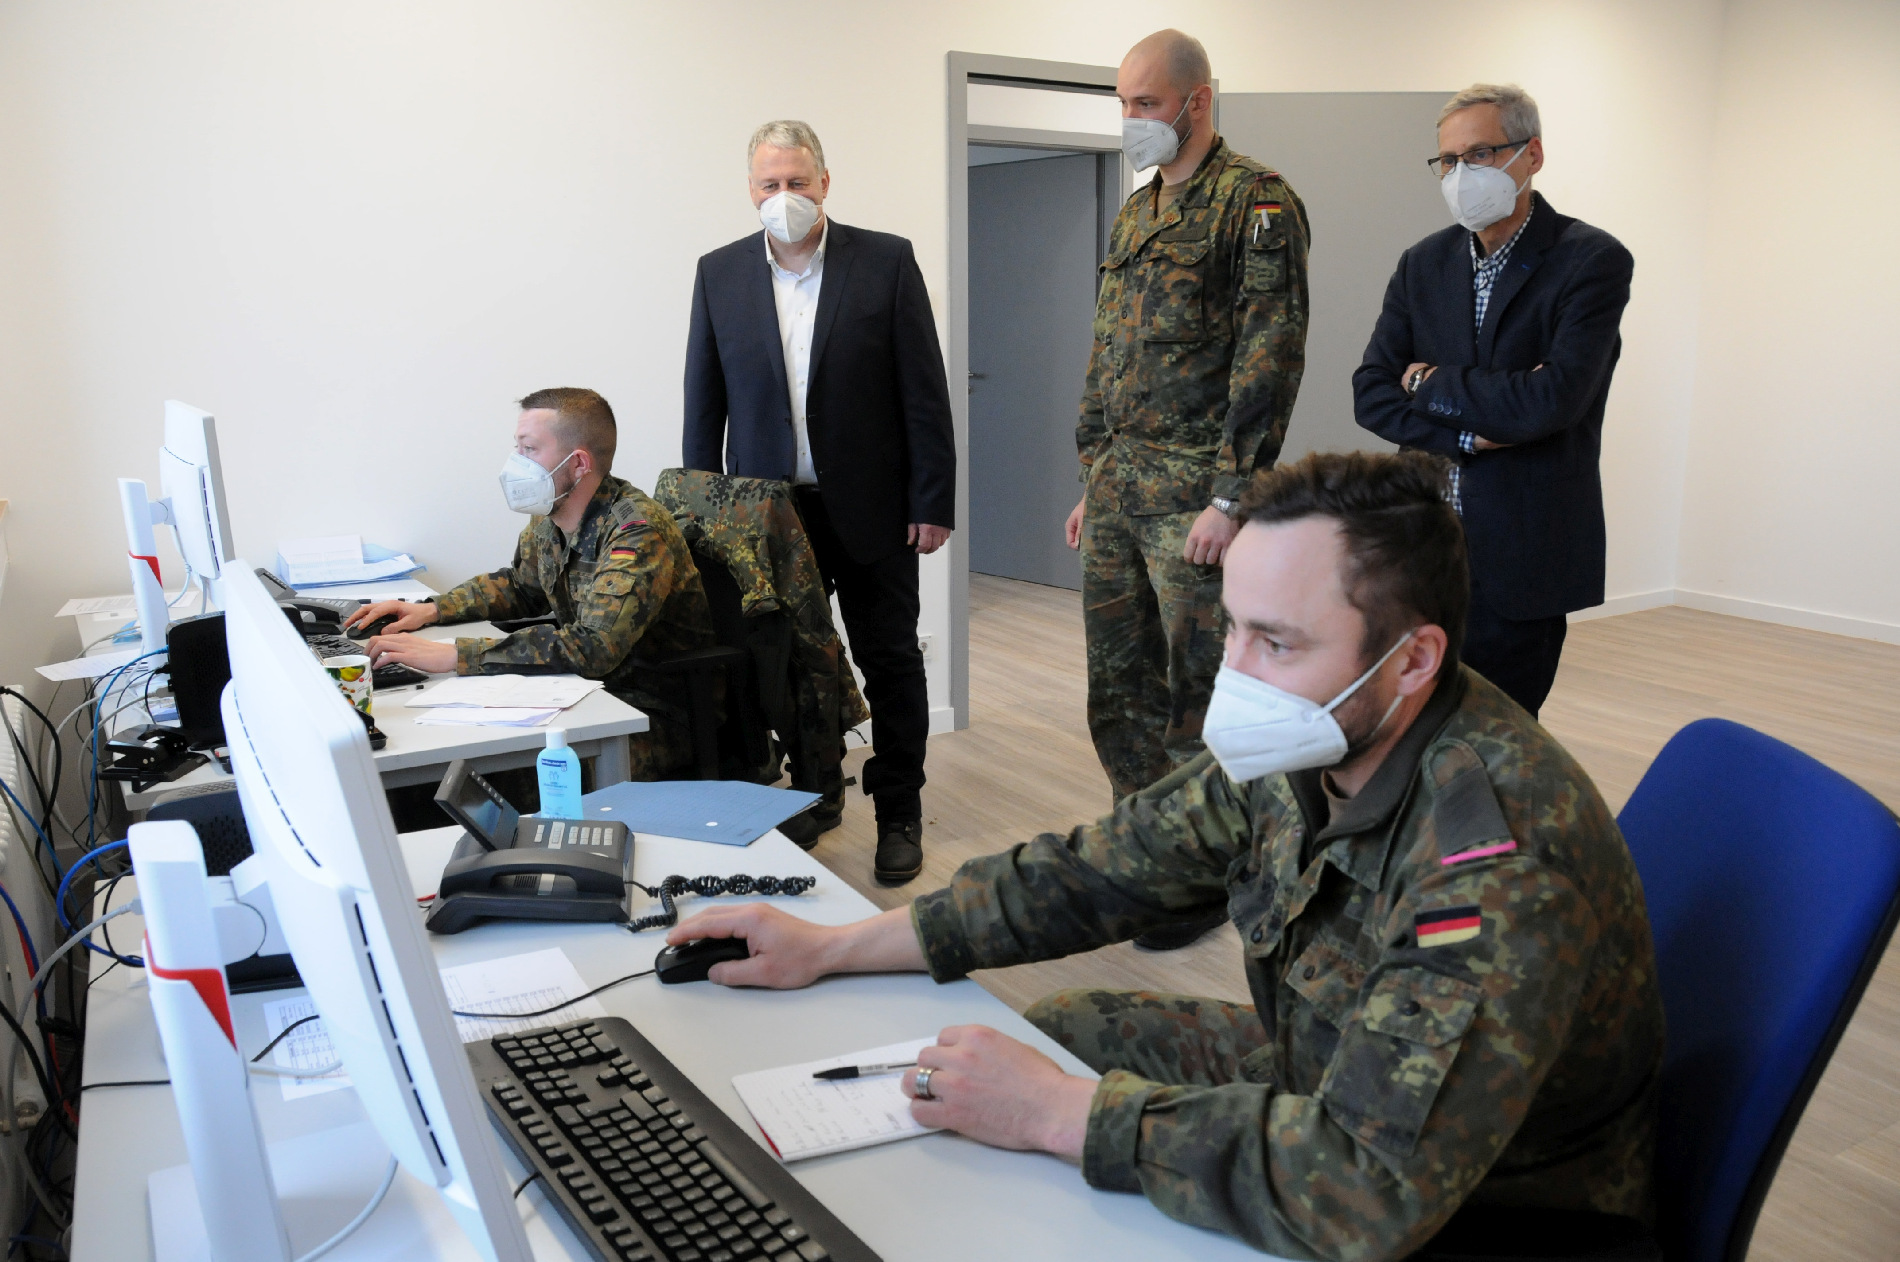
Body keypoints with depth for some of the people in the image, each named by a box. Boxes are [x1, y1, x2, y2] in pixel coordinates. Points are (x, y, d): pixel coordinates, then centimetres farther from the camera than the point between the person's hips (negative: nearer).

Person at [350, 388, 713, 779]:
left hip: (657, 718, -8)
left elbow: (592, 648, -35)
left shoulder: (638, 531, -24)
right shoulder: (548, 519, 2)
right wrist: (430, 610, 8)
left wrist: (452, 655, -33)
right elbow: (518, 586, 24)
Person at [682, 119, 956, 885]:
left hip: (869, 507, -2)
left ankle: (898, 815, 20)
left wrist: (933, 501, -7)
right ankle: (815, 794, 30)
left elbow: (923, 391, -4)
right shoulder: (719, 274, 4)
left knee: (890, 662, 6)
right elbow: (704, 403, 7)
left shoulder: (886, 261, -4)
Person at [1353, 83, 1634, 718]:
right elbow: (1370, 395, 1)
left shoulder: (1593, 260, -7)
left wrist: (1432, 383, -7)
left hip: (1522, 559, -4)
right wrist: (1469, 434, -14)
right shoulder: (1424, 263, 9)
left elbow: (1553, 398, -20)